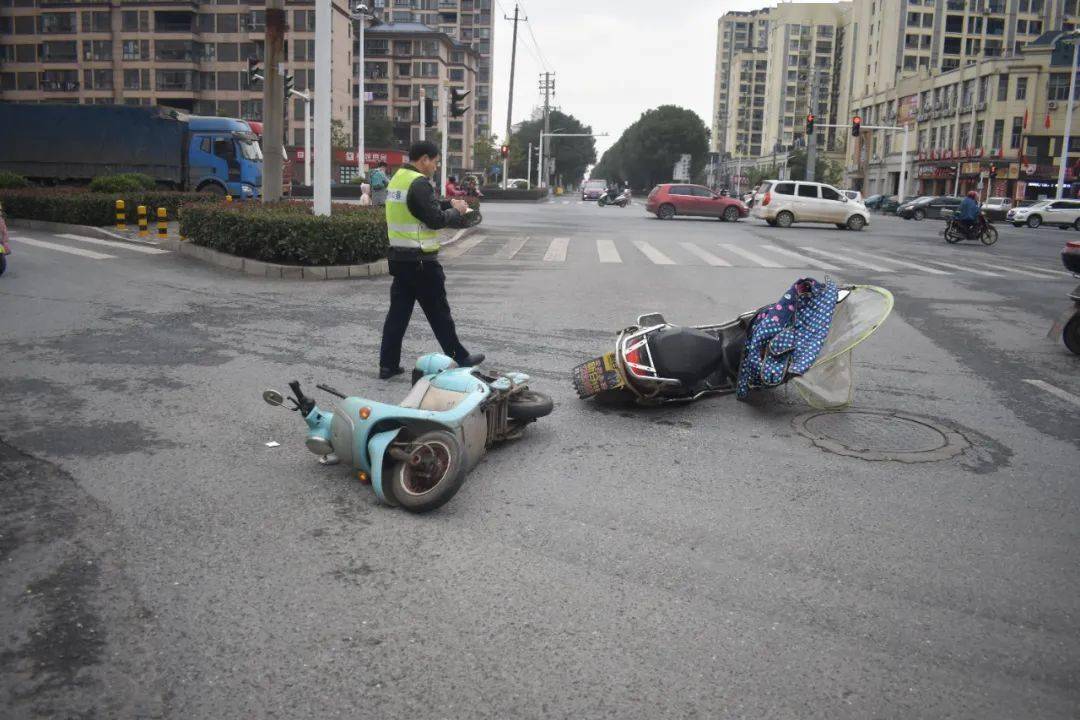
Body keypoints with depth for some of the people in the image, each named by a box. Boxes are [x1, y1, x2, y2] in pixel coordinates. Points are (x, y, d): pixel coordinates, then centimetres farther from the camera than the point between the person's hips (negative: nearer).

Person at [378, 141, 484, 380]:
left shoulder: (398, 178, 12)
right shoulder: (419, 183, -17)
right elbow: (436, 220, -19)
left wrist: (448, 203, 13)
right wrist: (457, 211, -3)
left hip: (399, 257, 9)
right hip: (421, 261, -8)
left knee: (398, 310, 10)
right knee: (439, 313, 3)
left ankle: (388, 364, 10)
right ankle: (461, 358, 16)